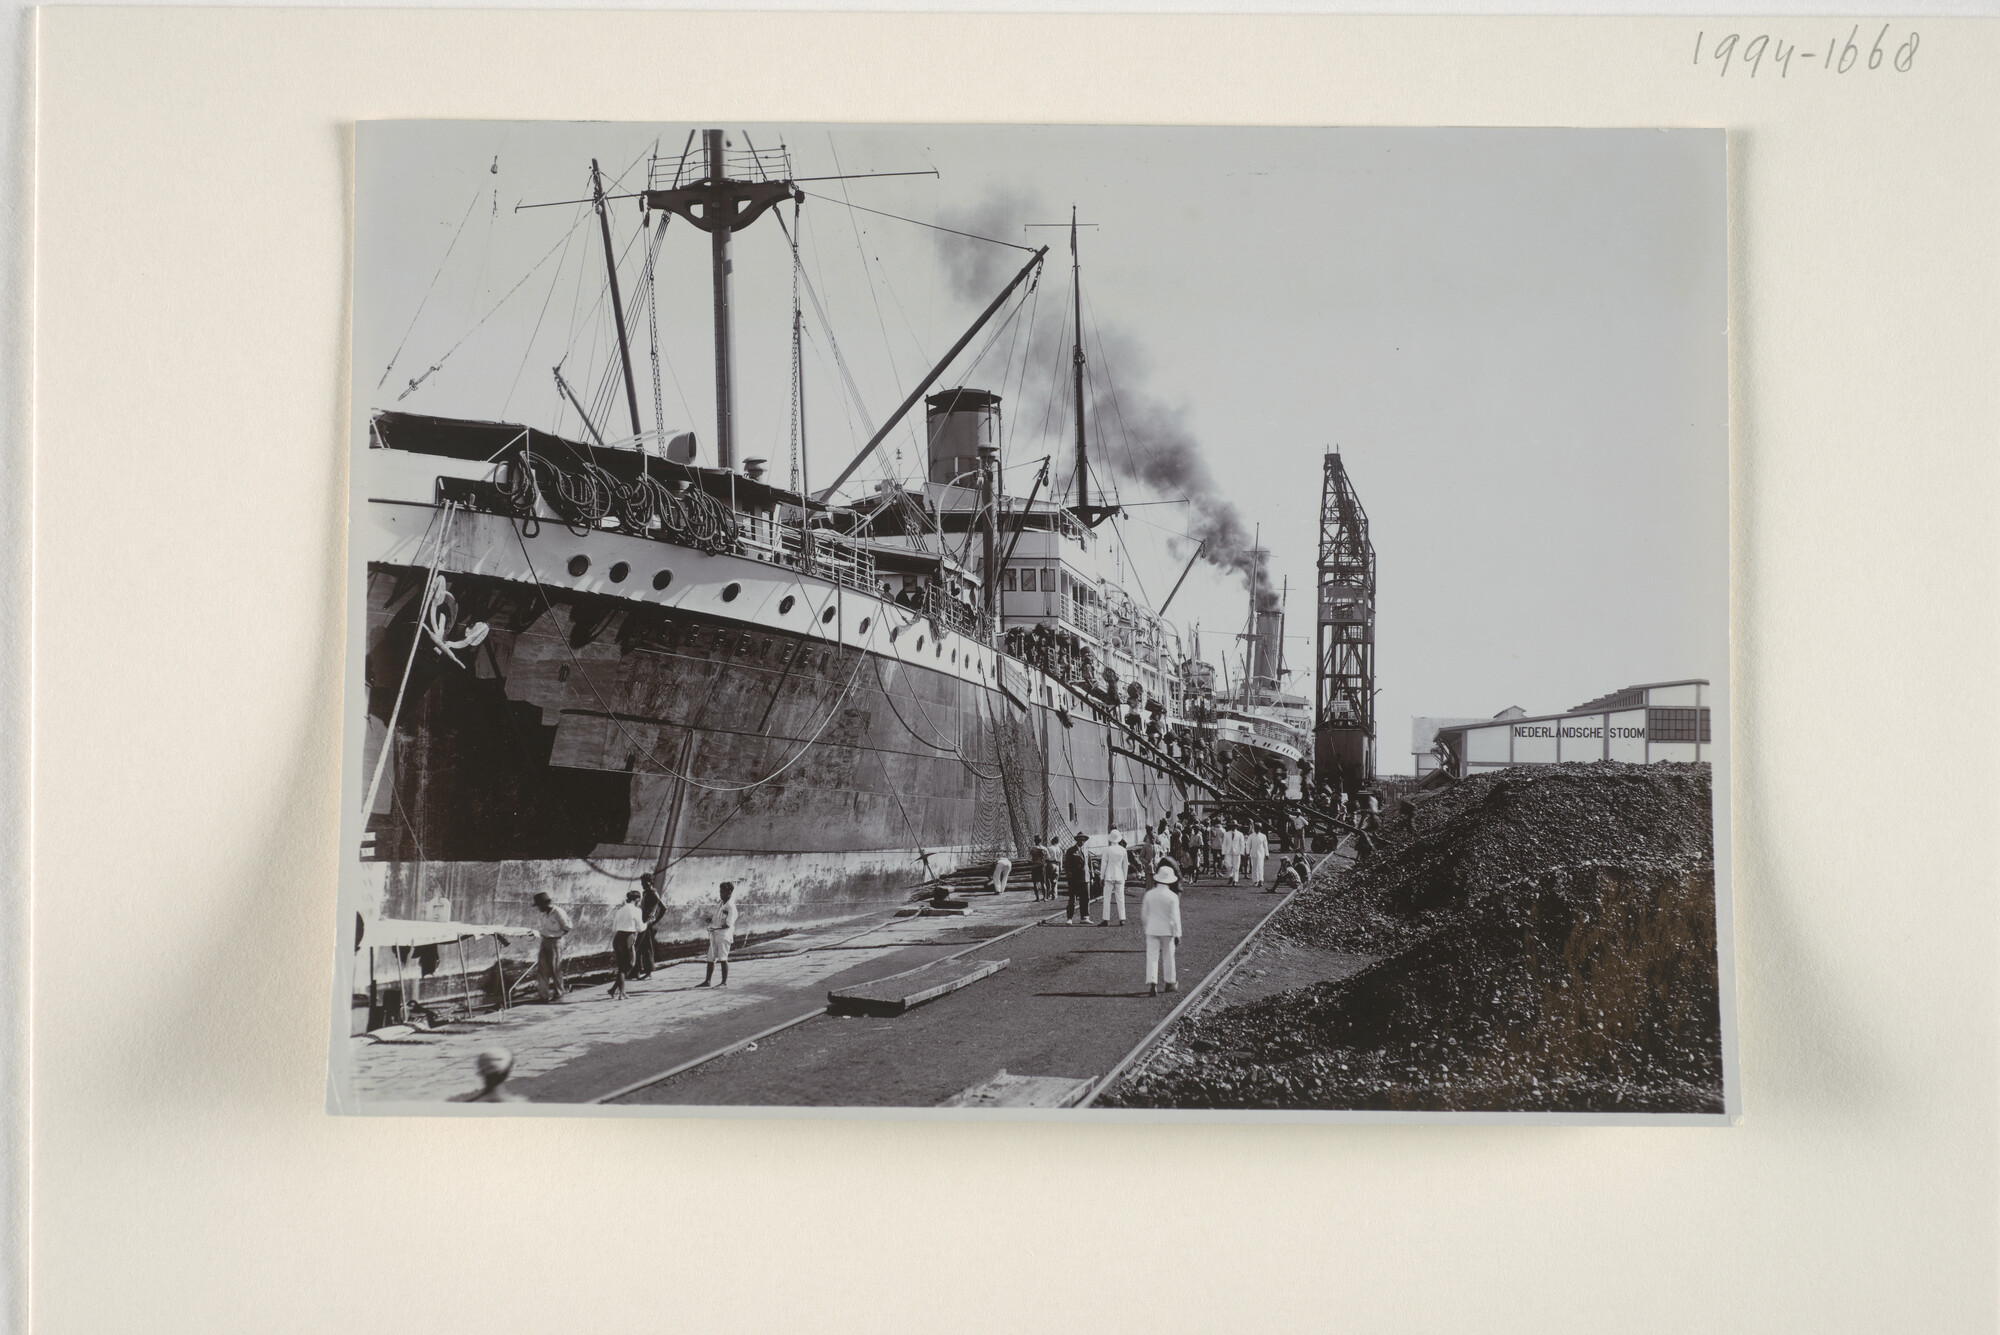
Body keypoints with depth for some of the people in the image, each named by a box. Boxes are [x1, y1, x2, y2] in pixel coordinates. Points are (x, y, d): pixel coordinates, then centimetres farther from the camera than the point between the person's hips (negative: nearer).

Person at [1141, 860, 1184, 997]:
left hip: (1152, 929, 2)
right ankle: (1170, 982, 27)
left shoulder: (1149, 894, -3)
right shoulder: (1173, 897, -11)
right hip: (1167, 930, -2)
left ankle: (1151, 983, -11)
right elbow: (1175, 918, -11)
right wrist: (1177, 934, -4)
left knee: (1152, 956, 1)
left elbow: (1144, 914, 5)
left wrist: (1146, 926, 21)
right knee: (1168, 956, 13)